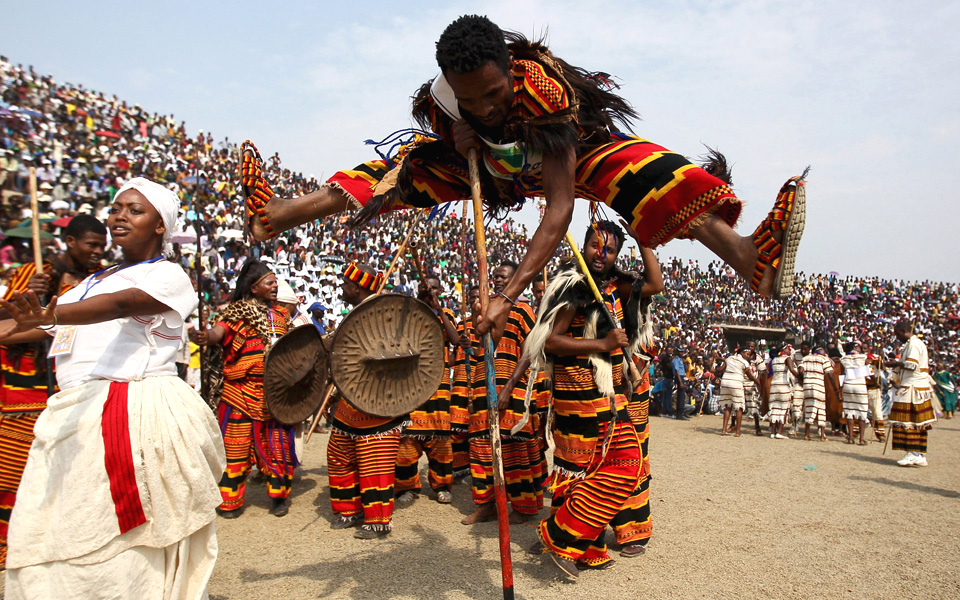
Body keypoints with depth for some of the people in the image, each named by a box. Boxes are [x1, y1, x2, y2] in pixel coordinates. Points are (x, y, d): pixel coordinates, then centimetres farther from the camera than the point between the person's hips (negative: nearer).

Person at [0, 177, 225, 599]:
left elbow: (120, 305, -20)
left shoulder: (167, 276, -2)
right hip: (74, 414, 8)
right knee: (47, 536, 10)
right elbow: (48, 323, 16)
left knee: (123, 546, -4)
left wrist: (49, 315, -36)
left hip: (135, 415, -7)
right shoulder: (95, 281, 22)